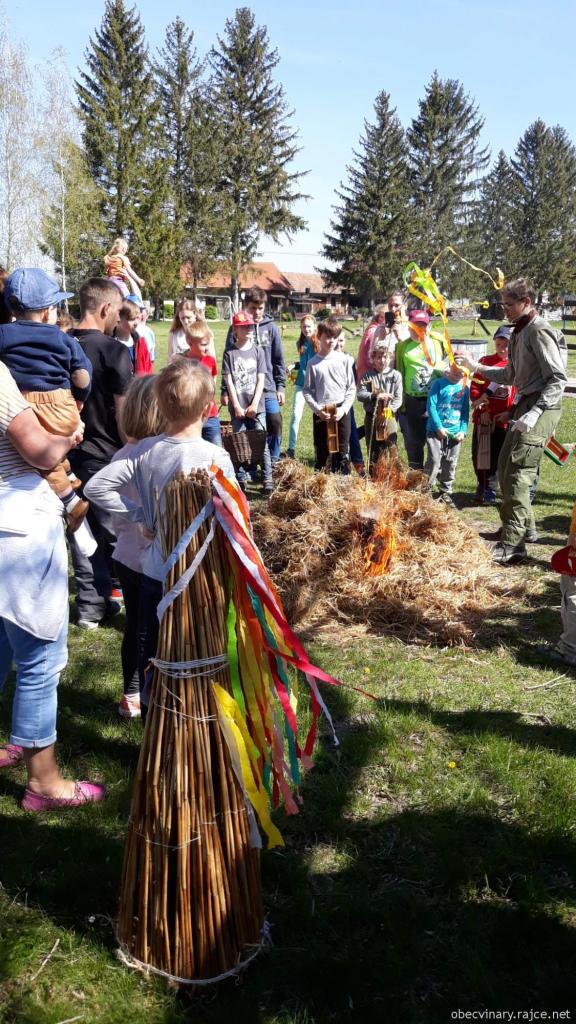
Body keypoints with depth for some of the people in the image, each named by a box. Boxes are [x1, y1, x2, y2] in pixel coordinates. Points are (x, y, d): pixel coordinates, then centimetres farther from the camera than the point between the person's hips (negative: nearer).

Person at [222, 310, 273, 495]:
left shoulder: (258, 351, 4)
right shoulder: (230, 353, 2)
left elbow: (261, 379, 0)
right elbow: (229, 381, -2)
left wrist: (254, 404, -8)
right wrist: (236, 406, -8)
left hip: (257, 407, 0)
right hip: (238, 408, 0)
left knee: (261, 443, -2)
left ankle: (267, 480, 0)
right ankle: (241, 480, 14)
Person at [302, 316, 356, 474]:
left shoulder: (344, 360, 1)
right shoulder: (313, 363, 2)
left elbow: (351, 388, 2)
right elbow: (307, 390, 3)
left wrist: (343, 409, -10)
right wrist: (317, 409, -9)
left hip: (341, 412, 0)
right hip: (321, 413, 1)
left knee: (342, 452, 2)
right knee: (321, 453, 8)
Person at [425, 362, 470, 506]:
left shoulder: (465, 388, 9)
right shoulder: (439, 383, -5)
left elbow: (465, 411, 11)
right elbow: (431, 406, -8)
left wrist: (463, 430, -1)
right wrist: (438, 427, -12)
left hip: (455, 433, 5)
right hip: (436, 430, -5)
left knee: (451, 464, 9)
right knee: (434, 461, -9)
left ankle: (445, 493, 20)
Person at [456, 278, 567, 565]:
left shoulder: (539, 331, -13)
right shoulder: (519, 333, 16)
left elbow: (558, 378, -19)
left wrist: (534, 413, -28)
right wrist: (476, 367, 17)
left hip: (541, 407, -10)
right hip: (524, 404, 10)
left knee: (517, 473, -15)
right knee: (505, 468, 15)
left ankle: (512, 545, -15)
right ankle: (524, 525, 31)